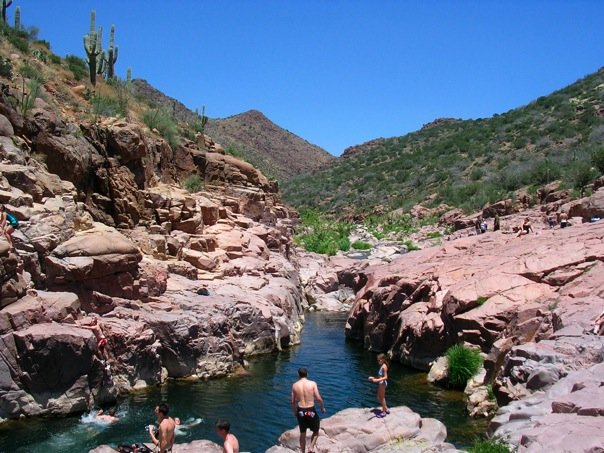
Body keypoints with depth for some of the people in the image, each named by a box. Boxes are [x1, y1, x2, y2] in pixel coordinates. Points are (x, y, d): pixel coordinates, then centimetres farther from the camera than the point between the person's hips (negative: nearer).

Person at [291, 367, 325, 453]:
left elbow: (293, 401, 5)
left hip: (300, 411, 3)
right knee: (315, 432, 19)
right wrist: (322, 407, 7)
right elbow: (318, 398, -11)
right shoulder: (312, 383, -8)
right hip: (311, 411, -3)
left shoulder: (294, 385, 0)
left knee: (302, 434, 19)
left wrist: (294, 412, 21)